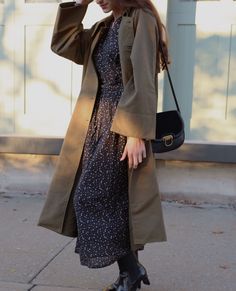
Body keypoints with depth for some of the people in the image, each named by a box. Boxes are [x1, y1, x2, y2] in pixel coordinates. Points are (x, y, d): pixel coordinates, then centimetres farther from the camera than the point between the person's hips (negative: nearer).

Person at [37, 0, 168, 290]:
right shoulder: (104, 27, 16)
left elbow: (143, 80, -16)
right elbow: (63, 44, 15)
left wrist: (136, 133, -21)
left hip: (122, 124, -8)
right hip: (99, 122, 8)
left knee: (93, 198, -8)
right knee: (106, 201, 9)